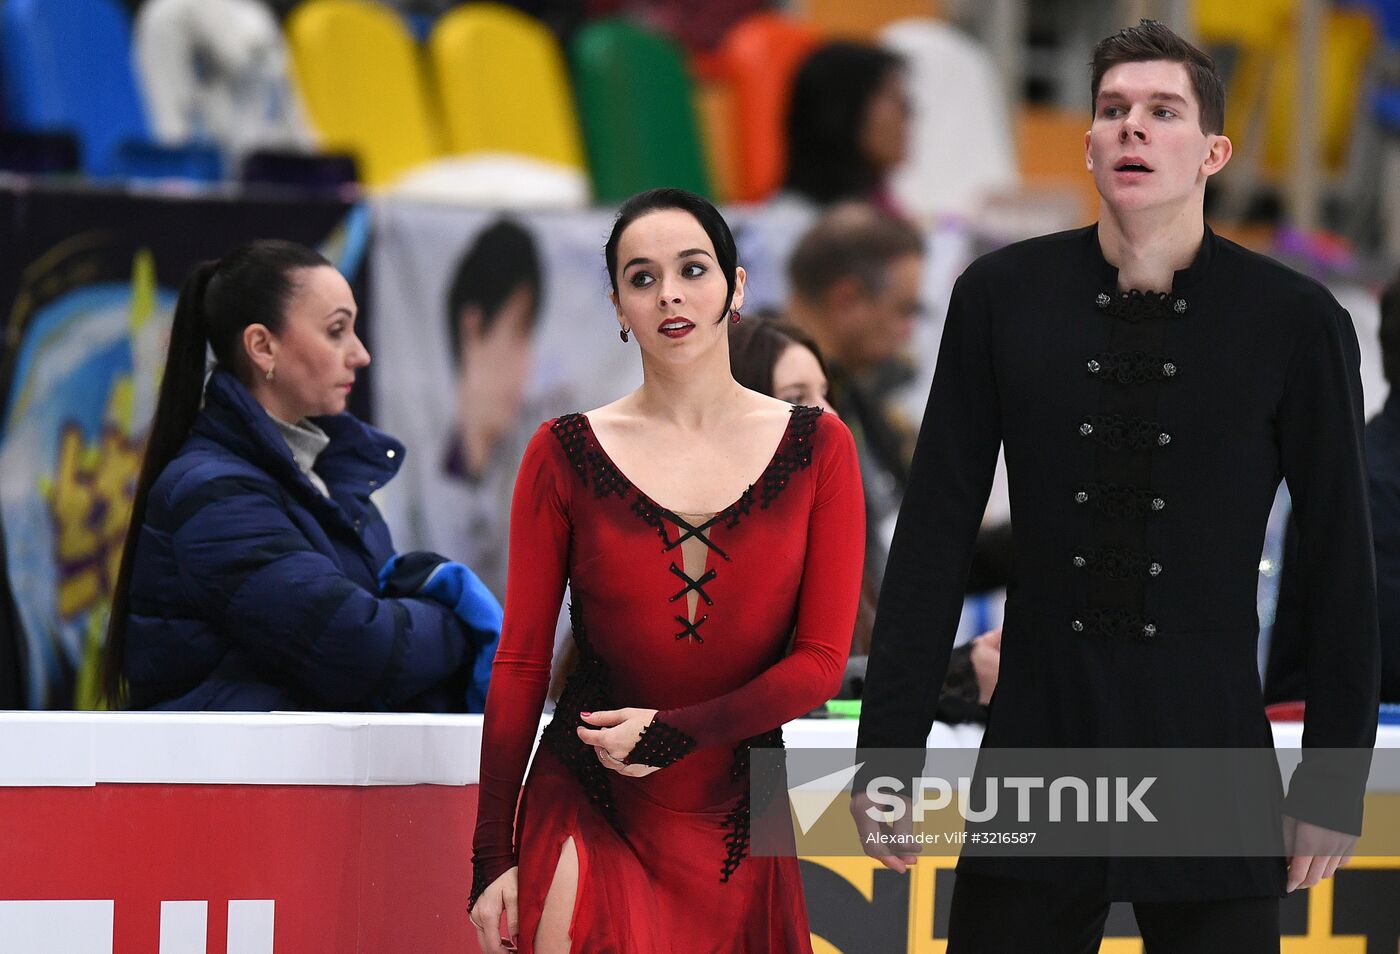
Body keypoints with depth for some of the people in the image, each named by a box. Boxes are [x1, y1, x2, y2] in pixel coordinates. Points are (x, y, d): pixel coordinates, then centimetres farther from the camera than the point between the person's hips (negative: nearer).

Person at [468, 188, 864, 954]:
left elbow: (822, 660, -1)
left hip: (736, 822, 2)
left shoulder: (815, 448, 3)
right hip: (588, 811, -2)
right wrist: (494, 857, -3)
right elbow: (519, 665, 2)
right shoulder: (564, 454, 1)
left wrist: (670, 732, -11)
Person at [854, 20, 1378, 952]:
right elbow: (936, 531, 3)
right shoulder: (1000, 297, 1)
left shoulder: (1297, 322, -4)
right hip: (1037, 747, 1)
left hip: (1210, 755, -1)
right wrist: (889, 746, 0)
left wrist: (1336, 780, 0)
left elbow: (1340, 561, 1)